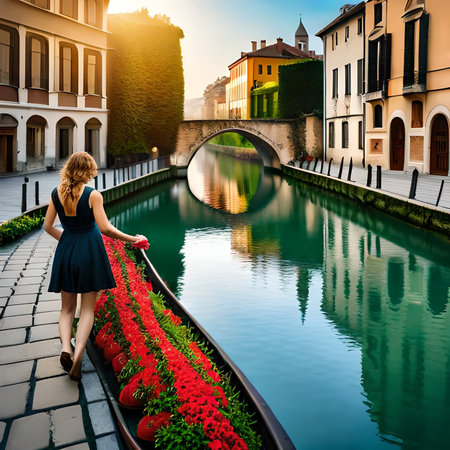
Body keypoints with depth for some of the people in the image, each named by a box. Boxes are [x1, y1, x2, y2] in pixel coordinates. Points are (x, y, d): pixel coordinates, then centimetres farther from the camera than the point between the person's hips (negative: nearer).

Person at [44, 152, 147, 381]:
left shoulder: (56, 193, 1)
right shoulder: (92, 195, -13)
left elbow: (48, 227, 6)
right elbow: (105, 228, -16)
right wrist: (133, 239, -7)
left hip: (66, 251, 3)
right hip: (90, 250, -3)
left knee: (67, 307, 14)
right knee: (87, 308, 5)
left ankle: (66, 347, -8)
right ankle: (78, 355, -9)